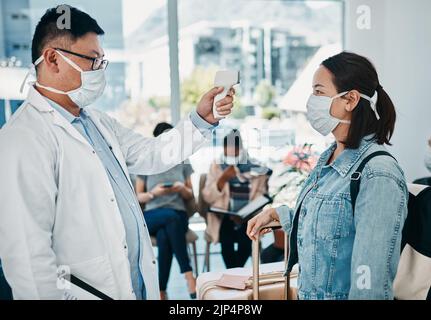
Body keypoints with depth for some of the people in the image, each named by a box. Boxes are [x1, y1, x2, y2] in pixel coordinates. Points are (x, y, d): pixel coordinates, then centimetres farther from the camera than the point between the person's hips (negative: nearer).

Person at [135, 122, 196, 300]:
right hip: (152, 216, -1)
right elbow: (138, 197, 6)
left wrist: (182, 189, -11)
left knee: (164, 237, -35)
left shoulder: (183, 162, 9)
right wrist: (153, 193, -15)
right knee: (170, 216, -37)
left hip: (179, 215, 1)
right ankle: (188, 275, -35)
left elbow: (191, 197, 12)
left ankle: (161, 291, -28)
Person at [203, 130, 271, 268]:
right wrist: (223, 179, -17)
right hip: (224, 216, 0)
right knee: (227, 240, -29)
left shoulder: (256, 167, 2)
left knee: (245, 238, -29)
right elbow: (208, 197, -2)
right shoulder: (217, 166, 5)